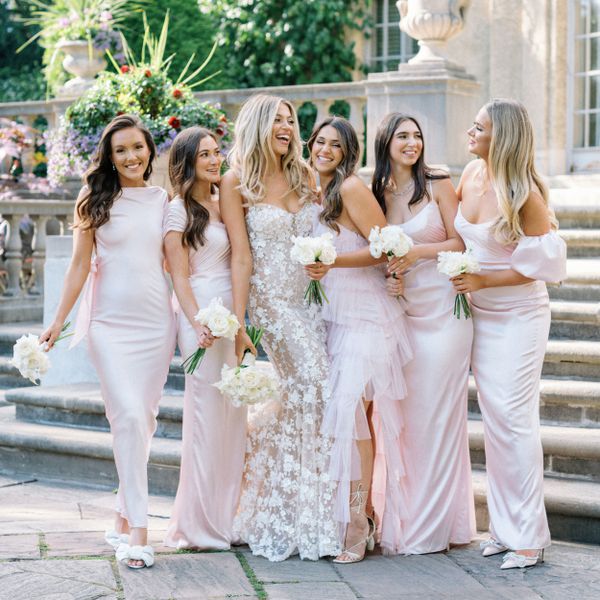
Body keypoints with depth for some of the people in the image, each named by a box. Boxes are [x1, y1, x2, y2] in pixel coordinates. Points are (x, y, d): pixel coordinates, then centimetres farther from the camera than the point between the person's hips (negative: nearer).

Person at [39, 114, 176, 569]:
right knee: (129, 417, -13)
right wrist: (57, 324, 1)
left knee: (143, 421, 5)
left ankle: (124, 518, 18)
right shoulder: (96, 200, 2)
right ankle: (138, 529, -11)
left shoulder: (164, 200, 10)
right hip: (111, 321, -3)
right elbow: (80, 266, 3)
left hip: (157, 321, 3)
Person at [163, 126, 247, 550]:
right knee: (207, 414, -5)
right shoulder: (179, 211, -3)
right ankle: (200, 525, 3)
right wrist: (197, 323, -19)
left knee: (233, 415, 6)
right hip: (202, 314, -7)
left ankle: (226, 516, 15)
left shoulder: (223, 205, 17)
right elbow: (180, 276, -8)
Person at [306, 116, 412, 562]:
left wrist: (333, 262, -19)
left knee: (353, 409, -14)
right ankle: (351, 521, 9)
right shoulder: (317, 194, 16)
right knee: (344, 411, 5)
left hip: (366, 316, -8)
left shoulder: (352, 188, -9)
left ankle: (357, 526, -10)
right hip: (335, 316, 8)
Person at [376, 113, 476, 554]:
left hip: (443, 307, -4)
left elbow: (461, 243, -3)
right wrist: (390, 276, -4)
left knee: (439, 411, -4)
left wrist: (418, 252, -15)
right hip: (402, 310, 4)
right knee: (404, 412, 4)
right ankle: (406, 516, 13)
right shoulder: (378, 194, 10)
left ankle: (437, 522, 3)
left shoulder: (438, 185, -1)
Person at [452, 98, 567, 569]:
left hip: (519, 317, -7)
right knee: (494, 421, 10)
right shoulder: (472, 174, 1)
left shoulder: (524, 194, -19)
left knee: (514, 420, -7)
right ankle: (504, 527, 18)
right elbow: (449, 220, 18)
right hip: (481, 314, 7)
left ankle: (529, 538, 0)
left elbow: (542, 264, -16)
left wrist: (482, 281, -17)